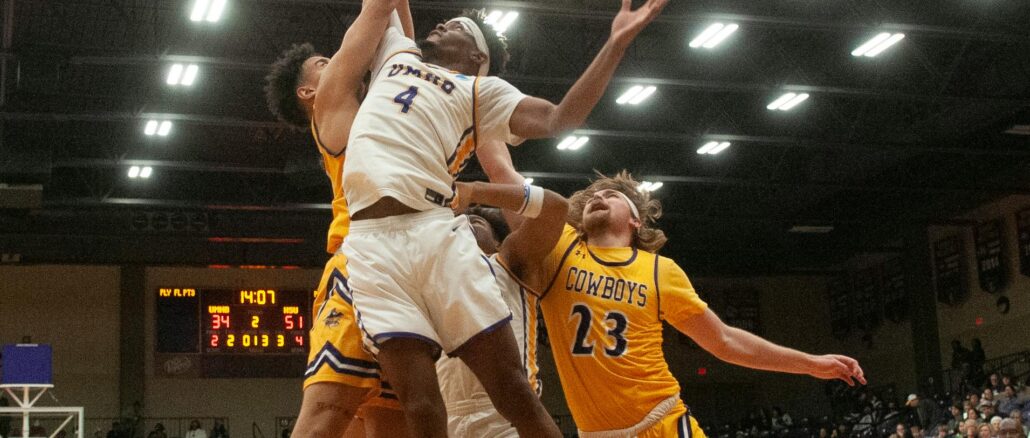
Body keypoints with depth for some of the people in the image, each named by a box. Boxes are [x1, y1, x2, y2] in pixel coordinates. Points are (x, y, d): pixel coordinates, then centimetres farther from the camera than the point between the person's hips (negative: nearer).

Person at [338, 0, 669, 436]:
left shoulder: (482, 89, 18)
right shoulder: (396, 52, 28)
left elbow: (558, 118, 4)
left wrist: (617, 43, -2)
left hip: (438, 234, -1)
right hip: (372, 243, 1)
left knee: (512, 388, -6)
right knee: (418, 401, -10)